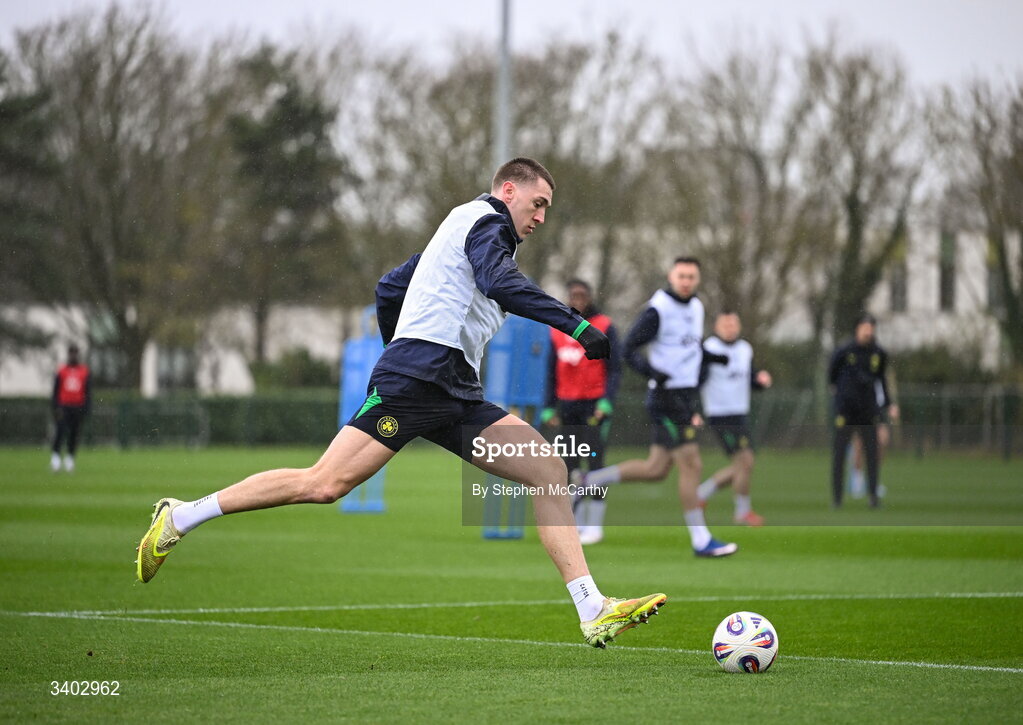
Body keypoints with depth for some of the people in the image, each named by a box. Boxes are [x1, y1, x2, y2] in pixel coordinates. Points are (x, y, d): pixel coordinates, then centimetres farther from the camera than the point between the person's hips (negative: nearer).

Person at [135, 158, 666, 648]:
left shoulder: (459, 228, 29)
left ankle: (593, 611, -11)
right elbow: (499, 282, -20)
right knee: (325, 484, -16)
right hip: (415, 380, -10)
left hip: (454, 395, 10)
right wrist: (577, 327, -23)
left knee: (549, 469, -3)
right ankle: (180, 517, -4)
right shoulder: (484, 221, 1)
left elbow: (389, 288, 33)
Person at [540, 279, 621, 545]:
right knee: (569, 468, 4)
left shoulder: (604, 327, -1)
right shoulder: (558, 329, 11)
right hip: (568, 407, 5)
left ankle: (595, 526, -5)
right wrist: (549, 408, 9)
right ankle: (578, 524, 12)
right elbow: (552, 371, 15)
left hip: (595, 406, -5)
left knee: (594, 463, -9)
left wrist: (606, 401, -16)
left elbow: (615, 369, -5)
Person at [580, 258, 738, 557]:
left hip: (686, 397, 8)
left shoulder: (696, 307, 12)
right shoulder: (658, 309, -13)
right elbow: (629, 350, -14)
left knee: (656, 469, 10)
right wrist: (654, 373, -28)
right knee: (691, 465, -8)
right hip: (666, 397, -8)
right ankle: (701, 541, -3)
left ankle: (589, 481, 23)